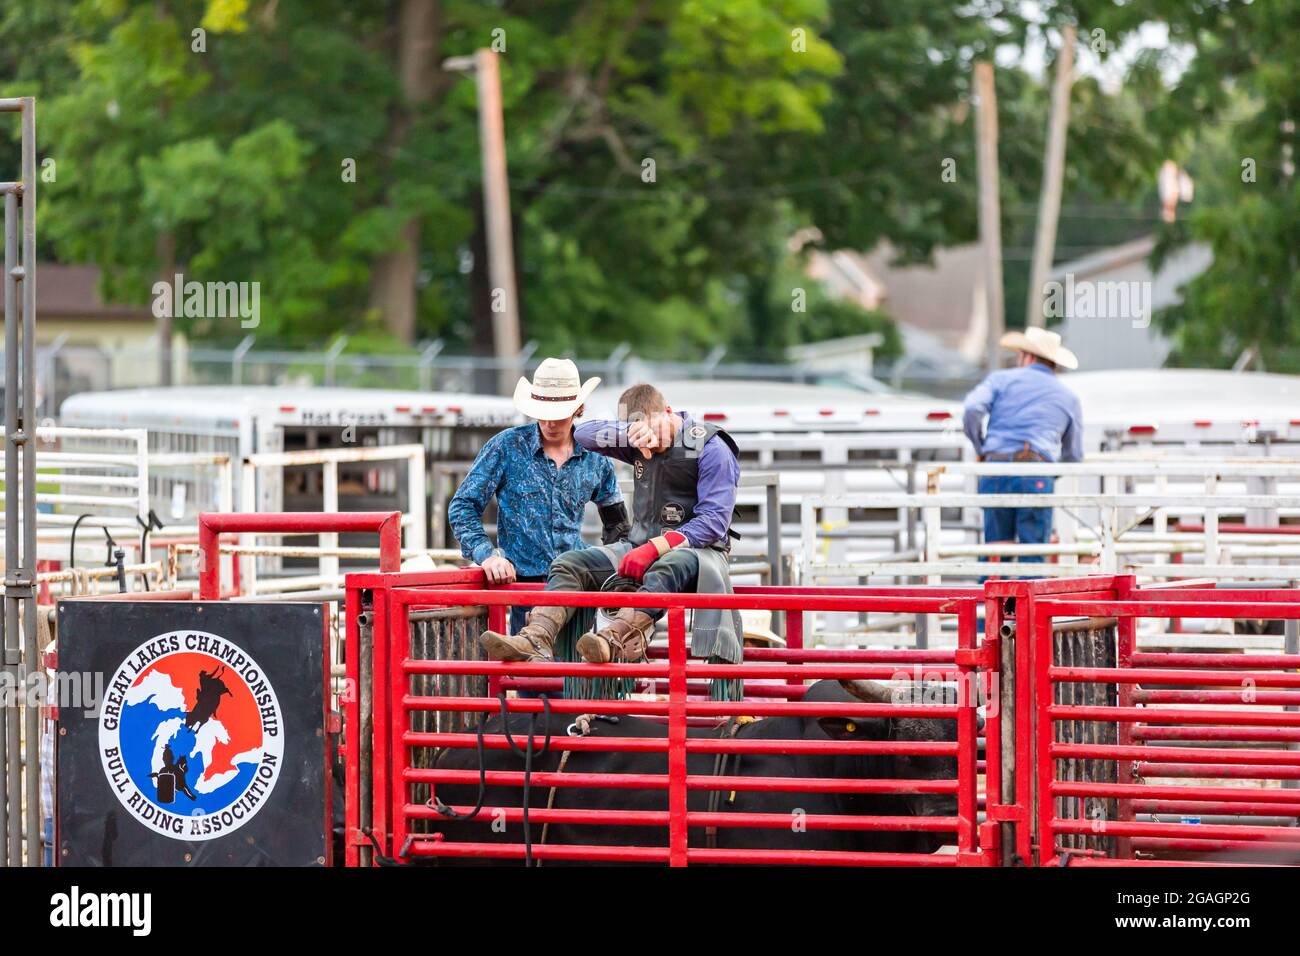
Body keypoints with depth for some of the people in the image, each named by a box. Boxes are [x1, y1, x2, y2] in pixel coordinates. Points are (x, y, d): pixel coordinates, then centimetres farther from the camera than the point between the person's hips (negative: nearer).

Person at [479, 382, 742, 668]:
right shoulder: (639, 445, 9)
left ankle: (613, 638, -62)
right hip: (641, 546, 6)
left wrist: (656, 547, -26)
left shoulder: (711, 449, -9)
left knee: (670, 567, -41)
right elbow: (584, 434, -2)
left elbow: (714, 521, -16)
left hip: (695, 547, -6)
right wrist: (629, 431, -22)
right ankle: (535, 640, -37)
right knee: (569, 564, -13)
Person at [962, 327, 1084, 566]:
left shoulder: (1002, 379, 13)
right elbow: (1073, 456, 21)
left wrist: (980, 448, 9)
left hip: (995, 470, 0)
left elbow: (972, 410, -4)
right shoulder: (1069, 398, 19)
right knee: (1033, 554, -1)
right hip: (1037, 478, 0)